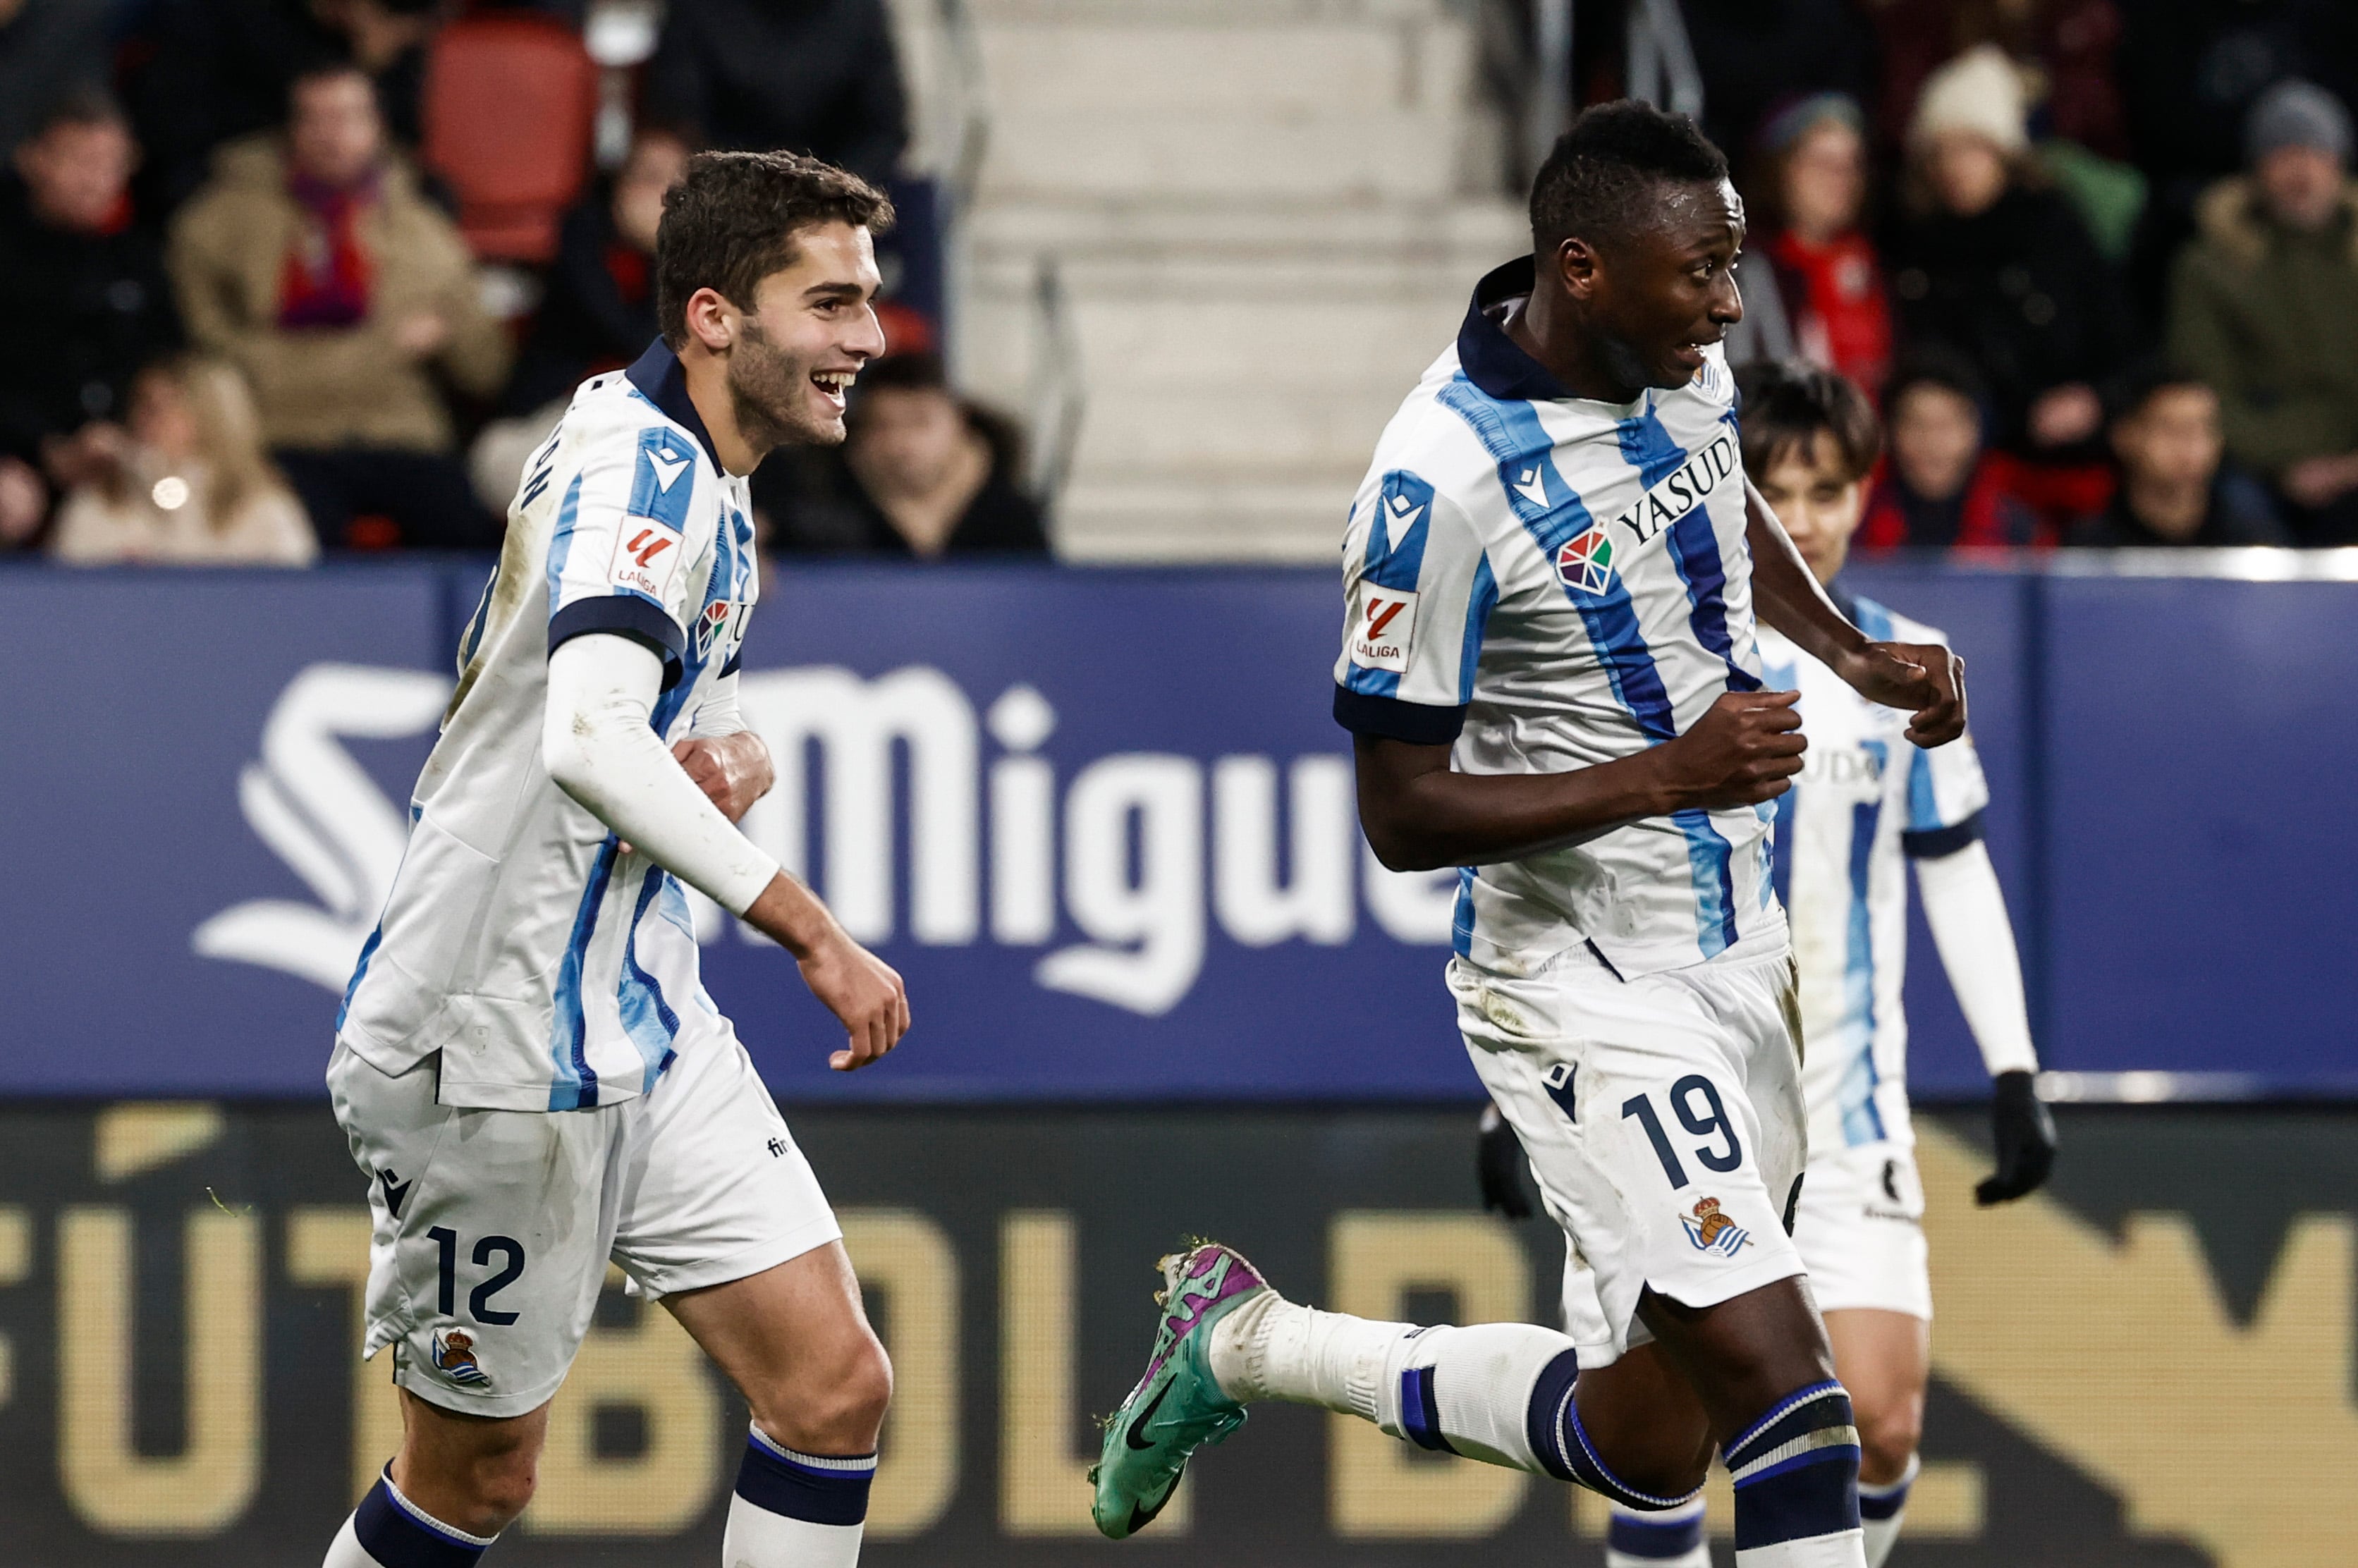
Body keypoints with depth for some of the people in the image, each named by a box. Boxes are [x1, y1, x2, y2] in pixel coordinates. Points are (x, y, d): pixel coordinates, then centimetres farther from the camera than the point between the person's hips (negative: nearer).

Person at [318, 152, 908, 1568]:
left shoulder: (707, 483, 12)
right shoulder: (641, 467, -19)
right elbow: (589, 744, -35)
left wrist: (736, 763, 1)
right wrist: (812, 932, -31)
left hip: (647, 1026, 9)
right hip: (498, 1049, -9)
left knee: (834, 1385, -1)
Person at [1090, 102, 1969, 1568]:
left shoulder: (1679, 363, -1)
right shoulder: (1444, 482, -25)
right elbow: (1402, 813, -20)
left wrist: (1855, 652, 10)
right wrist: (1669, 775, -28)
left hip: (1739, 946, 8)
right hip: (1592, 994, -8)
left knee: (1649, 1437, 13)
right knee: (1774, 1380, -18)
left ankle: (1249, 1344, 30)